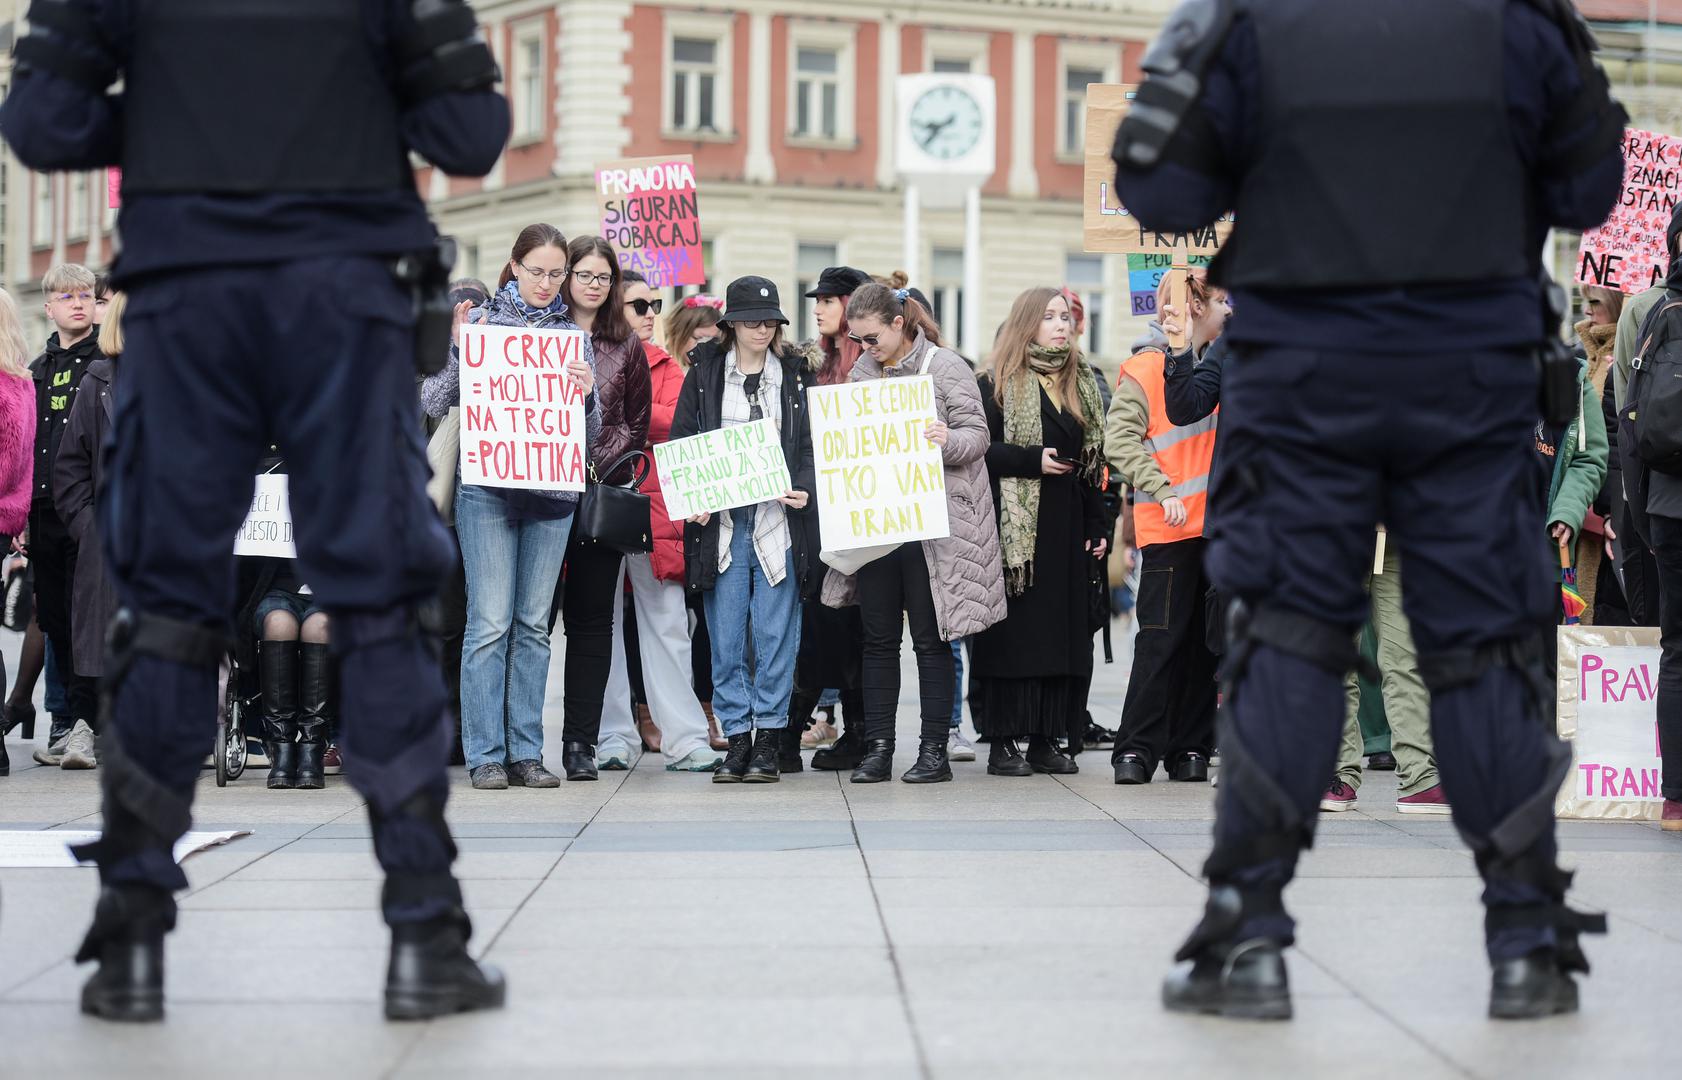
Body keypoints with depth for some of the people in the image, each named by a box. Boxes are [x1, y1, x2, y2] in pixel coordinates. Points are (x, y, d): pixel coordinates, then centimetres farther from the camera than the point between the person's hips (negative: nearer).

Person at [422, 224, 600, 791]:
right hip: (488, 488, -3)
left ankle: (526, 752, 9)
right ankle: (485, 755, -2)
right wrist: (457, 347, -13)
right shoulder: (480, 322, 4)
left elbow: (590, 431, 12)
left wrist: (587, 393, -9)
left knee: (534, 624, 5)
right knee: (490, 622, -6)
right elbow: (433, 403, 0)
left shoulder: (573, 337, 12)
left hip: (552, 492, 3)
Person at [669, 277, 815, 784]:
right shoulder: (704, 372, 8)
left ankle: (769, 738, 4)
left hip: (778, 521, 0)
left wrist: (805, 488, -9)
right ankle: (737, 738, 7)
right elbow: (680, 440, 7)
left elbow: (812, 442, 9)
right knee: (726, 639, 1)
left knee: (775, 637, -2)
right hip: (720, 524, 0)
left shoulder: (795, 374, 9)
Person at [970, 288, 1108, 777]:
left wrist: (1096, 526, 11)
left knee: (1065, 632, 3)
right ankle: (1003, 741, -1)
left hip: (1067, 526, 6)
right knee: (1013, 631, -5)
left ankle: (1046, 739, 9)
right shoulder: (999, 384, -2)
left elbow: (1092, 461, 16)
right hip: (1014, 525, -6)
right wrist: (1034, 461, -19)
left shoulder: (1082, 385, 15)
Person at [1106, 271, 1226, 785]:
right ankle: (1136, 749, -3)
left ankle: (1190, 748, 12)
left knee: (1206, 638, 7)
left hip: (1216, 524, 6)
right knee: (1162, 638, -7)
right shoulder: (1146, 368, -5)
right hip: (1168, 529, -6)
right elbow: (1120, 441, -13)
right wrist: (1163, 491, -20)